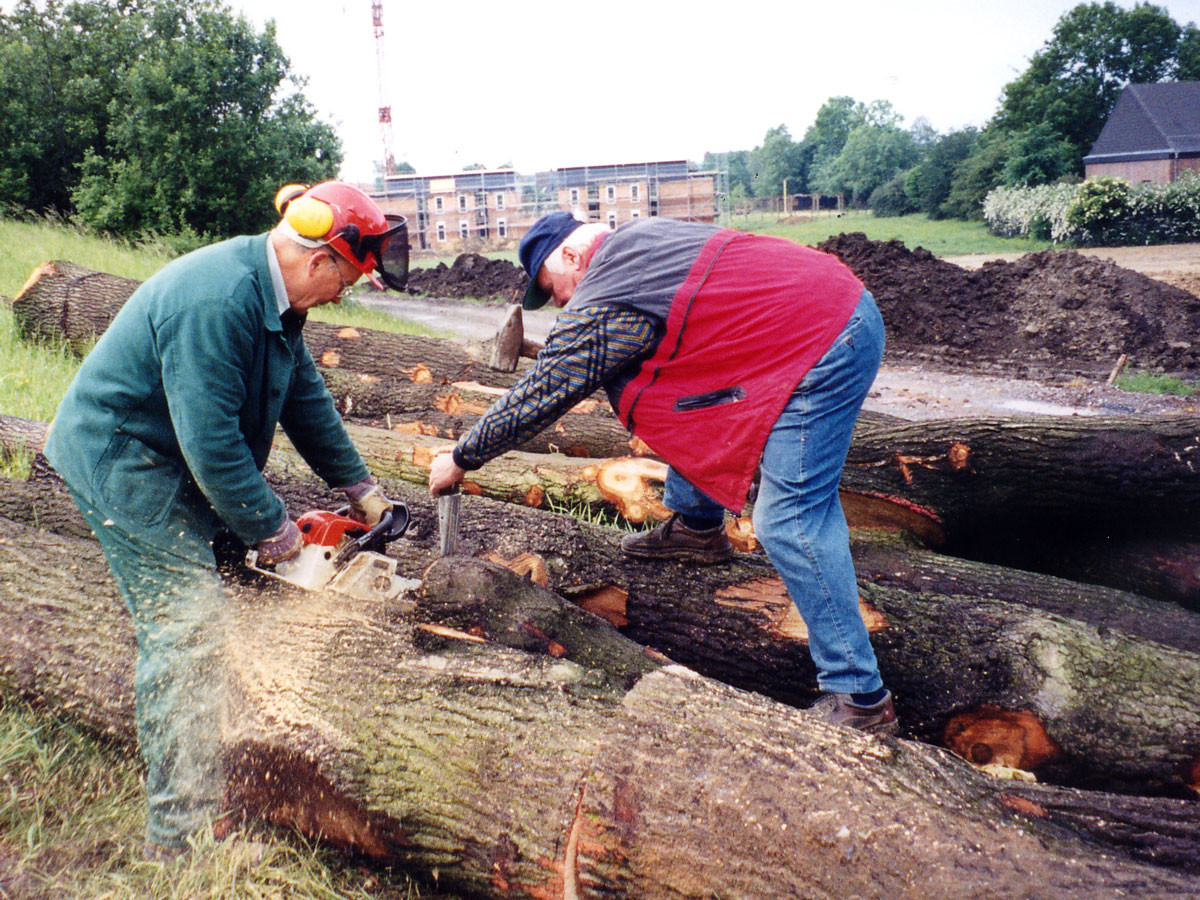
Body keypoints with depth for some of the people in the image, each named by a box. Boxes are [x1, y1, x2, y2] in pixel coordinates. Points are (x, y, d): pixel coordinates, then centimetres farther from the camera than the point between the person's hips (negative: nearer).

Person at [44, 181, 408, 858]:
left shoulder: (273, 294, 1)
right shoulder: (217, 303, -31)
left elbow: (305, 394, 8)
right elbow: (212, 443, -31)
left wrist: (361, 488, 7)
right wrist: (273, 530, -19)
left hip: (170, 462, 10)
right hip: (120, 462, -10)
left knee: (187, 620, 15)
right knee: (190, 624, -12)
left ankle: (196, 780, 31)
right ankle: (184, 837, -4)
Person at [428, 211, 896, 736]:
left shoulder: (599, 311, -11)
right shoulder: (638, 237, 13)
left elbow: (534, 401, -2)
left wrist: (459, 461, 10)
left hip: (822, 349, -10)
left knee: (791, 519, -10)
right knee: (684, 397, 22)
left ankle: (859, 698, -5)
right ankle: (697, 526, 35)